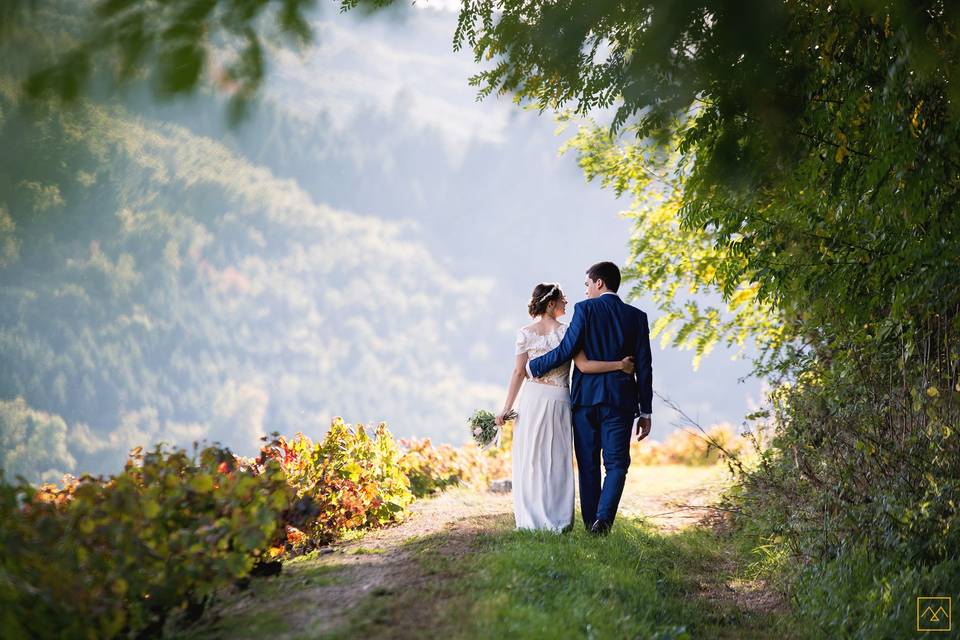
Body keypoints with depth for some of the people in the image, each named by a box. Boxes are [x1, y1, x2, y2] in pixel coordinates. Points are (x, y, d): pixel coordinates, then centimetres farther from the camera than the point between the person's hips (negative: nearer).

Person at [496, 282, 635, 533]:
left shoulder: (525, 333, 1)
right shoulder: (565, 331, -6)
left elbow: (519, 372, -1)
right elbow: (583, 365, -14)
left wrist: (507, 408, 2)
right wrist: (619, 365, -10)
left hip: (531, 399, 2)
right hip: (558, 399, -2)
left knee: (530, 460, 8)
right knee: (557, 461, 6)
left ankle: (532, 520, 9)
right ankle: (557, 520, 8)